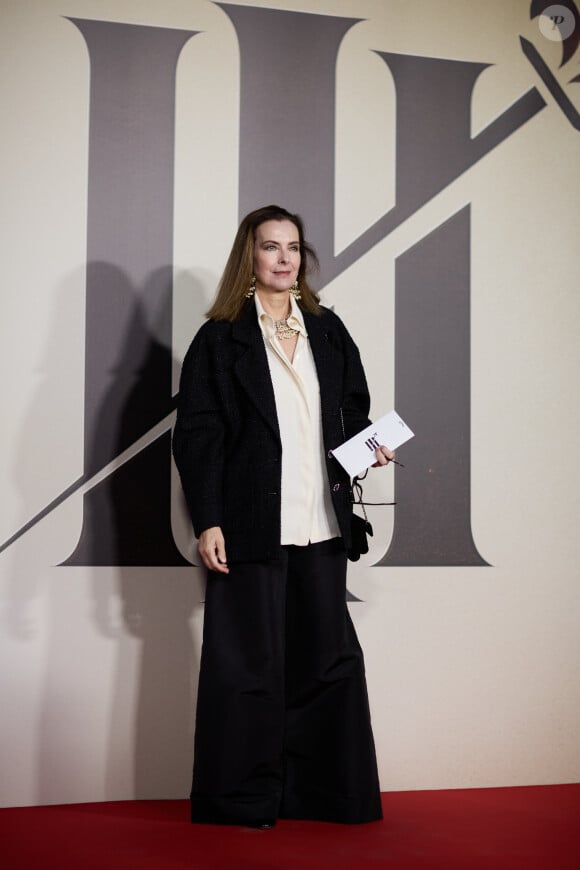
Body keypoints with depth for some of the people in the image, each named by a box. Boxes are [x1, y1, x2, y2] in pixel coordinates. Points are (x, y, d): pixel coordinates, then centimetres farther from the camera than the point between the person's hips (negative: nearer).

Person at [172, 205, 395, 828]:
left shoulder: (327, 331, 13)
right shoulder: (221, 338, -1)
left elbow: (354, 409, 22)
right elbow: (197, 435, -5)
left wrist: (369, 446, -1)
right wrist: (207, 522, -11)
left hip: (321, 525, 5)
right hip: (251, 527, -5)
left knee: (328, 656, 8)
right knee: (250, 664, 1)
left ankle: (323, 792, 20)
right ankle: (244, 800, 13)